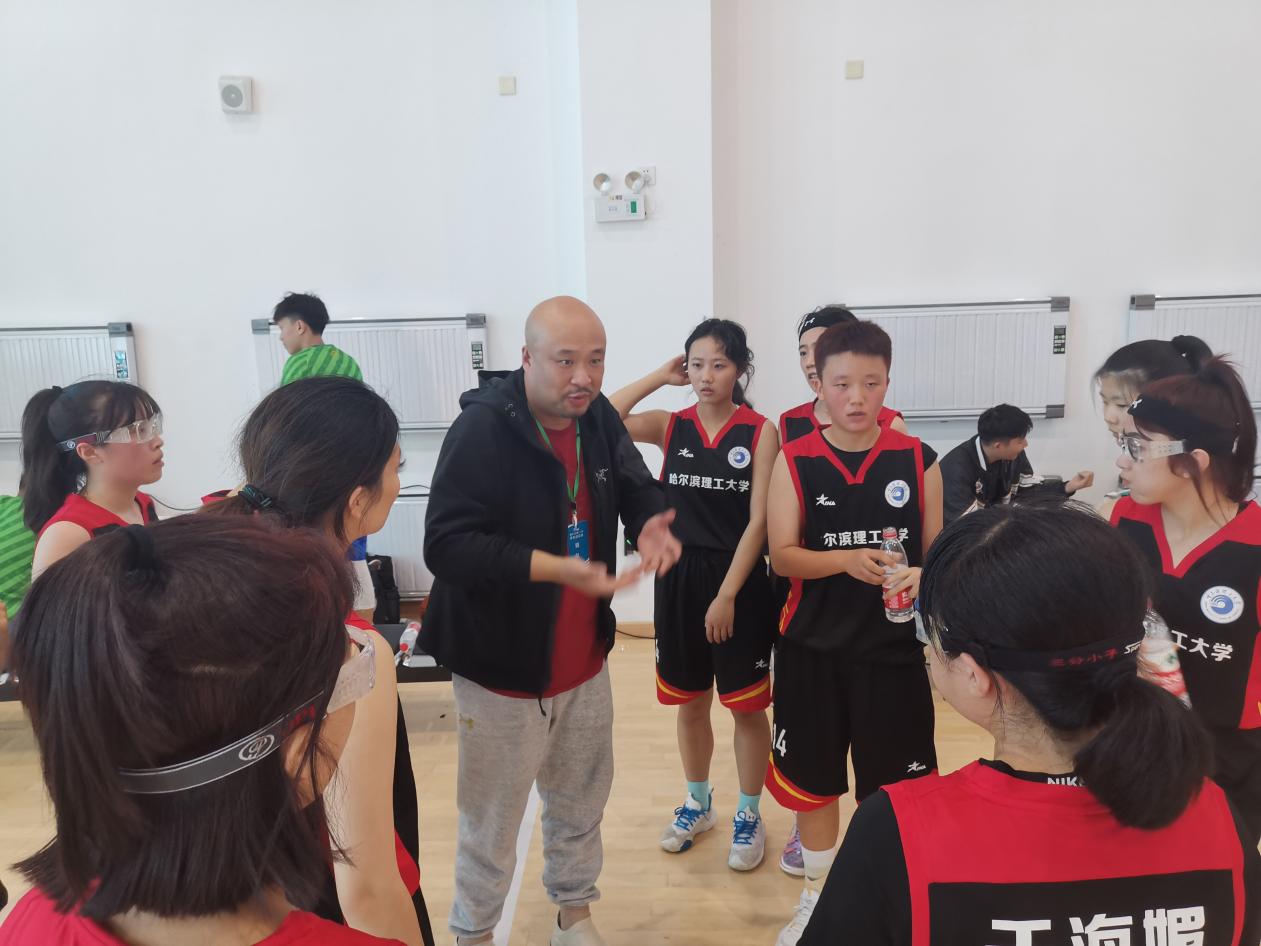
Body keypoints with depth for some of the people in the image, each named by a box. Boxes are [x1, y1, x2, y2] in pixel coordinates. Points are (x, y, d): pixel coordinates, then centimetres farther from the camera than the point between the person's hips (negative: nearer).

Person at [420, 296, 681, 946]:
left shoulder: (598, 416, -2)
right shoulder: (481, 428, -23)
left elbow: (638, 489, 10)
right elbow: (446, 545, -29)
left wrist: (650, 524, -14)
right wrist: (557, 568, -37)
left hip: (584, 660, 6)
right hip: (501, 665, -6)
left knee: (581, 803, 23)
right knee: (491, 820, 14)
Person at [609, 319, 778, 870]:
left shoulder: (760, 432, -7)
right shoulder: (672, 426, 2)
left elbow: (759, 521, -11)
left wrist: (726, 595, -15)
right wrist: (659, 378, -8)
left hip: (738, 581, -3)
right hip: (678, 578, 4)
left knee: (746, 706, 10)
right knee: (689, 702, 18)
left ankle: (749, 816, 30)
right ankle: (698, 803, 39)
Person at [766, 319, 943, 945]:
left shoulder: (918, 460, -2)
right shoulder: (794, 461, -5)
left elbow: (937, 553, 3)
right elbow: (782, 555, -8)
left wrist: (917, 578, -19)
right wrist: (846, 560, -25)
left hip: (894, 647, 0)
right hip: (811, 647, 1)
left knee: (891, 785, 9)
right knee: (812, 777, 15)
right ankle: (818, 893, 39)